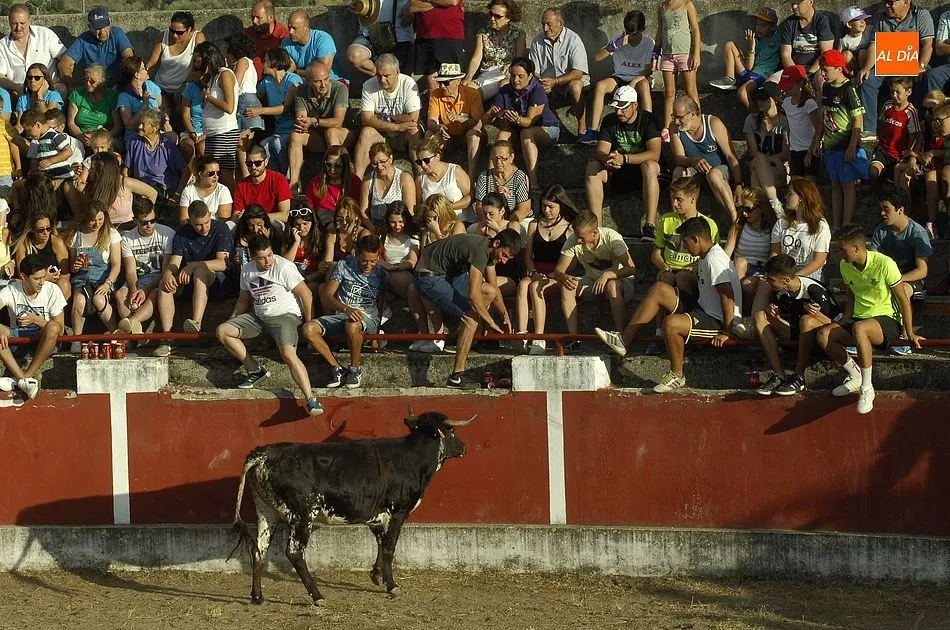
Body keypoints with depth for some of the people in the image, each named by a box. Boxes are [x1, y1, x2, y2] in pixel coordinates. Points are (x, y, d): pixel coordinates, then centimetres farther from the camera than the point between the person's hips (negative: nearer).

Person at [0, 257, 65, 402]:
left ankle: (25, 376, -30)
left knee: (52, 327, -35)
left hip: (43, 341, -1)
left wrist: (35, 319, -20)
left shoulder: (52, 290, -8)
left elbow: (59, 329, -6)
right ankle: (24, 379, -37)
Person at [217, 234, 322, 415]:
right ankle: (255, 370, 0)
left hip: (285, 316, -7)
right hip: (258, 317, 7)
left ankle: (311, 400, -35)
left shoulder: (284, 268, -15)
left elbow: (306, 294, -12)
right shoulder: (247, 270, 6)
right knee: (221, 331, -6)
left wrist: (308, 323, -9)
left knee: (288, 353, -32)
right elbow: (243, 299, 21)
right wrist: (232, 322, 12)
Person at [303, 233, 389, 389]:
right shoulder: (344, 266, 4)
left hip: (367, 318, -2)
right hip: (340, 315, 2)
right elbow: (327, 295, -4)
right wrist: (345, 308, -24)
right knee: (309, 329, -26)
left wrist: (376, 334, 0)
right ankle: (337, 369, -17)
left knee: (352, 325, -42)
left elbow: (380, 305, 10)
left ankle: (356, 368, -19)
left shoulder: (381, 275, 6)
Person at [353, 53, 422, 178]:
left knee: (414, 131, -31)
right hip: (380, 135, 1)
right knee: (366, 132, -28)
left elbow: (413, 119, -20)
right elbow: (367, 120, -19)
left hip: (403, 137, -1)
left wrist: (386, 116, -11)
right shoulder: (369, 86, -10)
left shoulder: (408, 84, -14)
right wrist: (396, 126, -25)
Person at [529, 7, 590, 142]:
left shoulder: (573, 39, -13)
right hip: (547, 83, 4)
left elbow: (578, 72, -20)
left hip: (570, 80, -4)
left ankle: (582, 129, -33)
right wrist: (540, 82, -19)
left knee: (575, 86, -39)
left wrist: (555, 81, -30)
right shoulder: (538, 40, 2)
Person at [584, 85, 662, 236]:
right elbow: (600, 152, -7)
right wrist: (607, 159, -34)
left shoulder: (648, 120, -11)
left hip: (640, 170, -4)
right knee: (592, 167, -24)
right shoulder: (610, 121, 0)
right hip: (616, 173, 4)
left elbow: (654, 154, -23)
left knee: (650, 167, -38)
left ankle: (650, 225, -44)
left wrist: (624, 159, -36)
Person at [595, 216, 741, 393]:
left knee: (671, 323, -34)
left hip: (719, 322, -11)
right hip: (704, 309, 11)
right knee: (659, 289, 8)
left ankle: (677, 376, -14)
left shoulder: (714, 260, -22)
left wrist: (726, 333, -24)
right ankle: (623, 340, 7)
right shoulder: (707, 256, 10)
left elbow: (728, 298, -27)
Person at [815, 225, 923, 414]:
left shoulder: (884, 264, -16)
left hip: (887, 320, -7)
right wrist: (843, 326, 8)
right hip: (859, 319, 7)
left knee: (859, 328, -41)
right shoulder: (845, 266, 4)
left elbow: (903, 300, -9)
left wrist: (910, 335, -8)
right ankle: (855, 376, -1)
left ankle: (867, 388, -31)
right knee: (824, 335, -21)